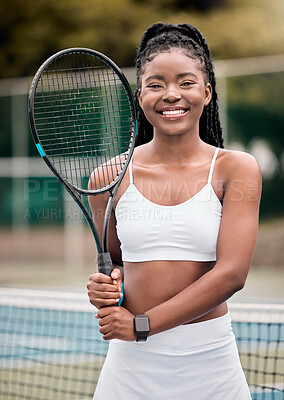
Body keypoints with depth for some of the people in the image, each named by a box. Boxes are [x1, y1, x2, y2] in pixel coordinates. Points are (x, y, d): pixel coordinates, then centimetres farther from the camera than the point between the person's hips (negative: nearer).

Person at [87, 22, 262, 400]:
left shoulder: (236, 168, -5)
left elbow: (232, 273, -13)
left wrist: (142, 324, -14)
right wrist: (108, 287, -8)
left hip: (210, 361, -1)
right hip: (132, 364, 1)